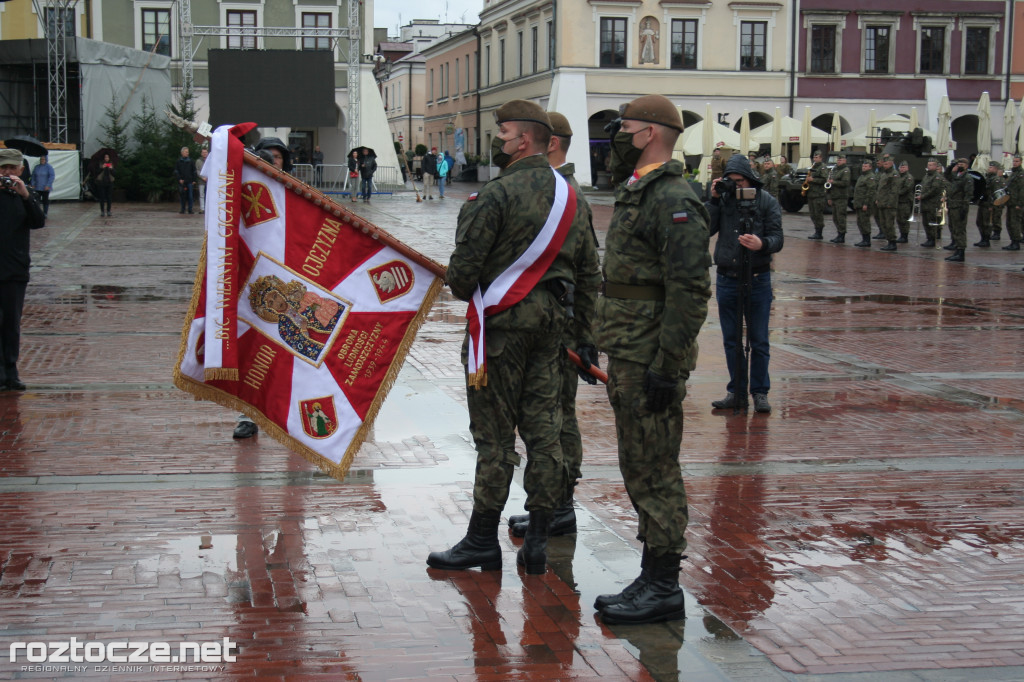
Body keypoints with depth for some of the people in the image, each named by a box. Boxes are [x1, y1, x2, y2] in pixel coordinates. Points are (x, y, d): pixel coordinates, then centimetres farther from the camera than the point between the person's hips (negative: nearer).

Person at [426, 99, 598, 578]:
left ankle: (483, 539, 7)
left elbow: (465, 263, -15)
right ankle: (537, 540, 12)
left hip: (502, 320, -7)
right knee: (543, 427, 8)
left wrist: (462, 292, 7)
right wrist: (582, 323, 19)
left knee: (494, 432, -1)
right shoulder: (569, 196, 11)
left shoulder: (497, 194, -14)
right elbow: (588, 266, 14)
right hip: (551, 320, 7)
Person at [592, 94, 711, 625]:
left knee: (655, 472, -5)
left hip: (651, 361, -11)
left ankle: (664, 590, 3)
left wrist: (666, 367, -24)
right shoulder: (636, 194, 18)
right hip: (628, 358, 11)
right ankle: (651, 579, 24)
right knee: (640, 470, 15)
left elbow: (689, 292, -22)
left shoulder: (674, 202, -16)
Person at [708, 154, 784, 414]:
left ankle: (760, 392, 12)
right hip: (726, 280, 3)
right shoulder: (723, 199, 4)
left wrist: (762, 244, -30)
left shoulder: (767, 202, -2)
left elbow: (777, 239, -9)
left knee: (759, 341, 2)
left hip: (757, 280, -3)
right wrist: (714, 200, -12)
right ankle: (736, 392, 17)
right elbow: (706, 230, -6)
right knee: (731, 340, 9)